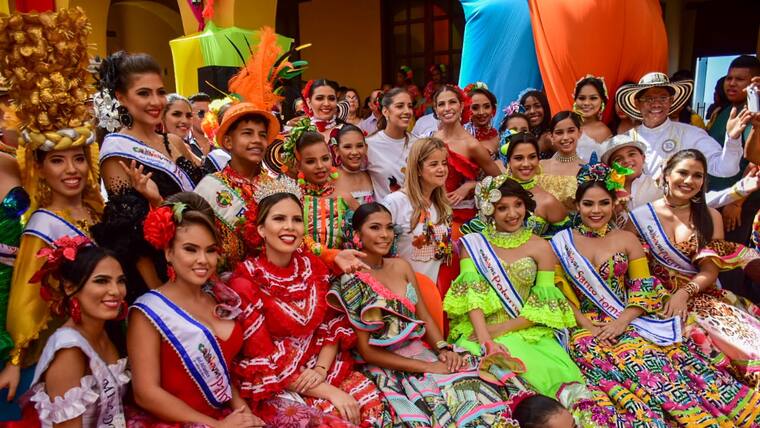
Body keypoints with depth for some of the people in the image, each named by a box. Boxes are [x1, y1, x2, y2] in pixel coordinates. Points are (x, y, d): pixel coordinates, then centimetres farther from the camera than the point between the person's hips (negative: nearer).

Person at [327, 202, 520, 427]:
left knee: (481, 393, -17)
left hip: (422, 353, 5)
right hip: (387, 369, -5)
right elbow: (366, 350, -12)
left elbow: (424, 317, 10)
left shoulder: (401, 266, 8)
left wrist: (444, 350, -9)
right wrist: (426, 367, -16)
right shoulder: (349, 280, -10)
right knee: (443, 410, -28)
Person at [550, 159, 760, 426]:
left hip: (627, 320, 2)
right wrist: (583, 323, -12)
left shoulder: (627, 239, 14)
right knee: (633, 364, -30)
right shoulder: (561, 242, 8)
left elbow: (644, 288, 6)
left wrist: (623, 321, -10)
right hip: (585, 327, -2)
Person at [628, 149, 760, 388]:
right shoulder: (641, 216, 6)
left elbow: (710, 271, 3)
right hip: (659, 296, -2)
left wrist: (685, 292, -15)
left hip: (700, 293, 2)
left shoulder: (710, 217, 12)